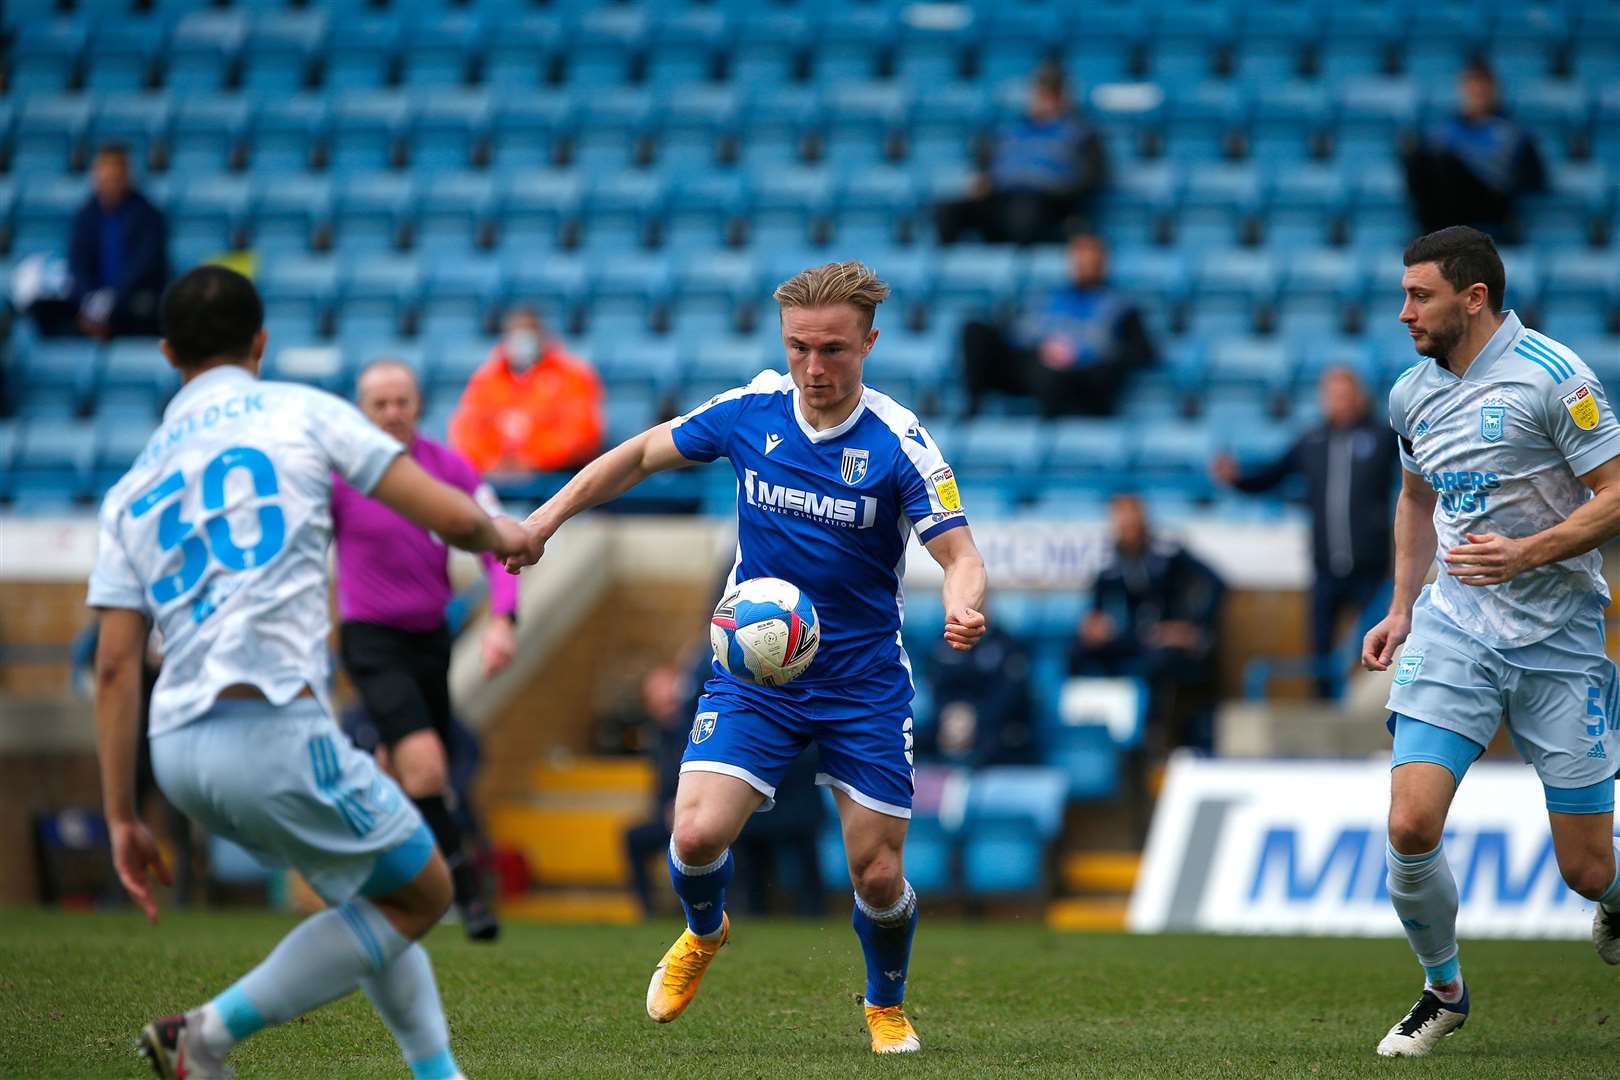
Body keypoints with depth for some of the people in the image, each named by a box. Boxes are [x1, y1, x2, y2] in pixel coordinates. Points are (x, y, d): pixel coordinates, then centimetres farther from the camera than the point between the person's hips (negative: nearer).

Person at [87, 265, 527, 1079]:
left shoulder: (131, 490, 18)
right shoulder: (300, 412, 6)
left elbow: (114, 666, 11)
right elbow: (451, 517, 1)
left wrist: (122, 819, 13)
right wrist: (503, 537, 25)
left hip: (178, 750, 7)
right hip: (272, 728, -7)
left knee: (374, 891, 25)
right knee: (421, 892, 9)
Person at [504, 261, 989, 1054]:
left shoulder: (898, 444, -15)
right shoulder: (751, 411, -6)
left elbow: (959, 553, -17)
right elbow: (645, 452, 11)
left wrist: (963, 610, -40)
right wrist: (552, 513, 5)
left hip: (863, 682, -1)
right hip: (753, 667, 1)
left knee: (878, 876, -2)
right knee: (697, 833, -18)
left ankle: (886, 1005, 31)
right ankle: (704, 931, 19)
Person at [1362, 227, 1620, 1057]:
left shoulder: (1552, 377, -13)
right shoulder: (1413, 394, 6)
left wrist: (1528, 554, -24)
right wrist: (1402, 607, 14)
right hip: (1452, 636, 4)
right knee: (1410, 829, -15)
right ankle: (1442, 991, 9)